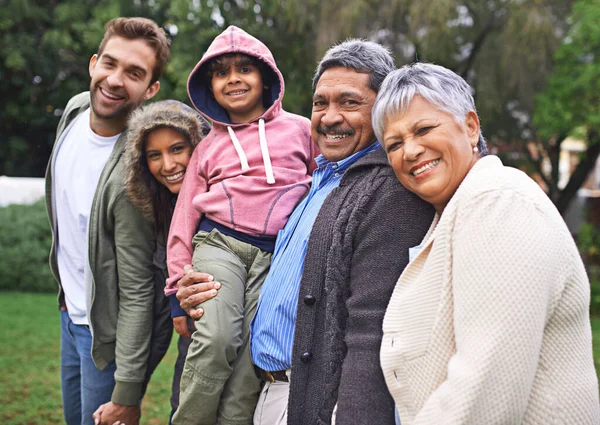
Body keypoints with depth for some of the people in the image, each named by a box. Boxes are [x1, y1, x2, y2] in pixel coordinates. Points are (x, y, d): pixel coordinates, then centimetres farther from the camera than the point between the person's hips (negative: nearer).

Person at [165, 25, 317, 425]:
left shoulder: (301, 130, 13)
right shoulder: (208, 146, 18)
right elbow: (185, 216, 17)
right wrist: (179, 287, 11)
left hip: (279, 255, 0)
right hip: (218, 245, 1)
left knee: (253, 359, -14)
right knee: (216, 339, -23)